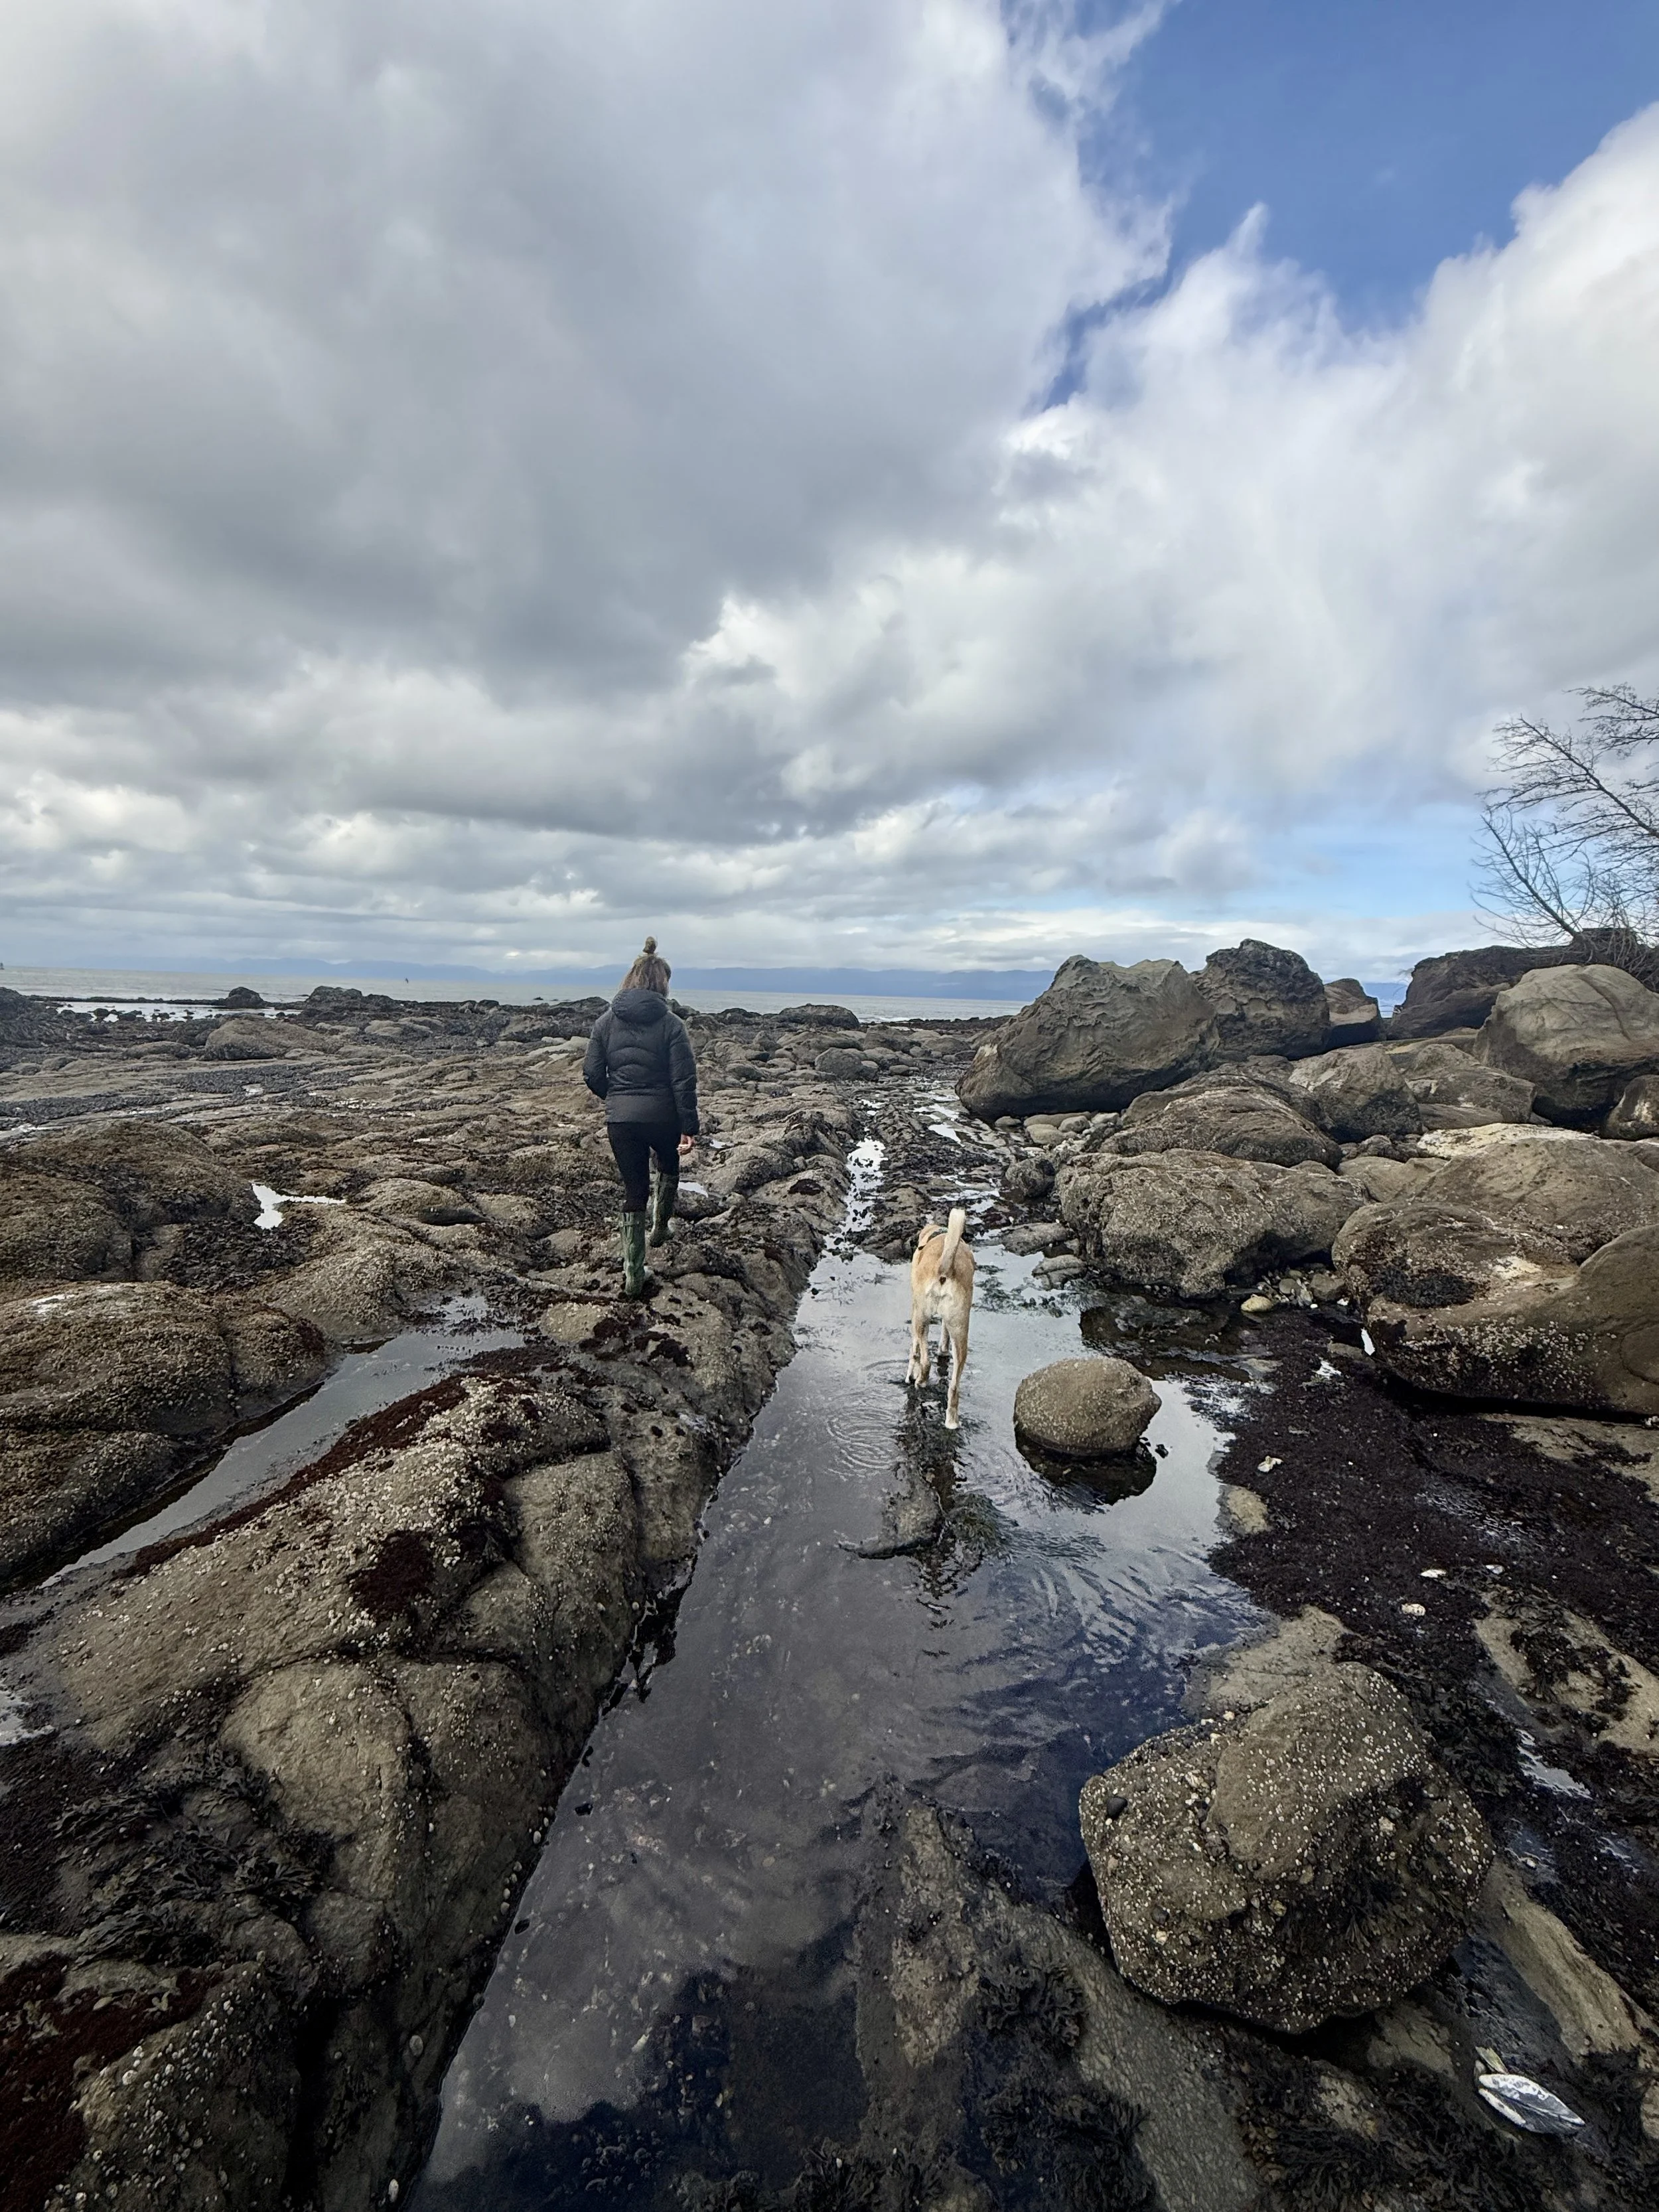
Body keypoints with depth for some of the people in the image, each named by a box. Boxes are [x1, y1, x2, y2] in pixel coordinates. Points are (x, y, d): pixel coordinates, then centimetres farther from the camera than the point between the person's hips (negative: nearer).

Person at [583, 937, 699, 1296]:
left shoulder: (606, 1021, 2)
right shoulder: (670, 1023, -7)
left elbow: (592, 1074, 2)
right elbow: (684, 1080, -12)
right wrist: (689, 1127, -9)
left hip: (619, 1119, 2)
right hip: (662, 1116, -2)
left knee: (634, 1191, 12)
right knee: (668, 1166, 30)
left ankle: (633, 1276, 14)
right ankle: (661, 1228, 47)